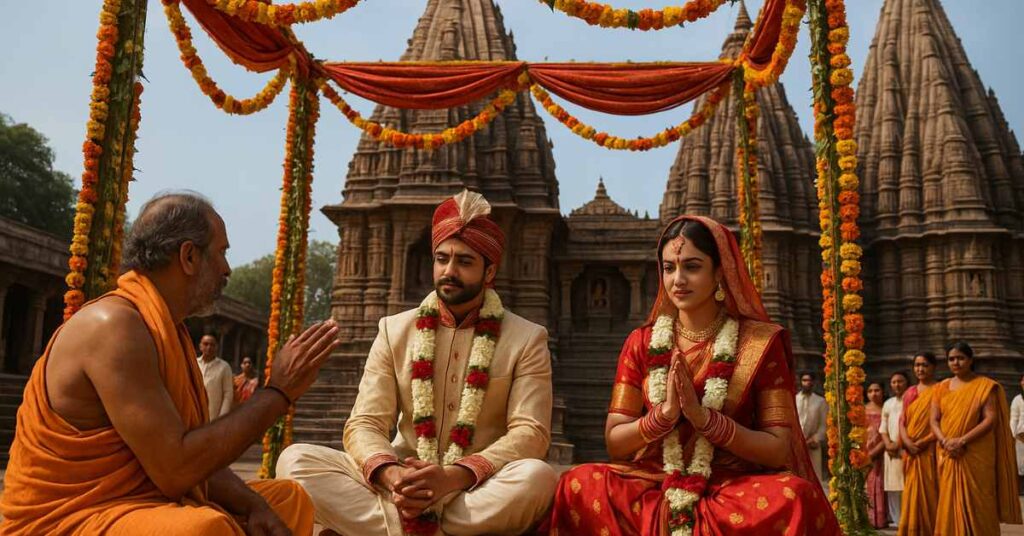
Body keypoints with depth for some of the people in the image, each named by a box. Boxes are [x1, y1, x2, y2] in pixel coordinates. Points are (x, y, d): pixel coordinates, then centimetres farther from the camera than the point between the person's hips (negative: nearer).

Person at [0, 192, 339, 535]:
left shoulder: (166, 328, 9)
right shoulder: (113, 326, -20)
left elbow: (195, 456, 9)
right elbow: (175, 470, -25)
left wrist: (253, 505, -8)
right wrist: (277, 393, -18)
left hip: (145, 505, 10)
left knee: (289, 501, 15)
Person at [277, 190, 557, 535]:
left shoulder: (527, 339, -1)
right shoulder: (394, 331, 6)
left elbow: (531, 433, -10)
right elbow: (364, 424, 0)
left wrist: (454, 477, -27)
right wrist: (390, 475, -24)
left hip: (481, 491, -1)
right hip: (402, 485, 2)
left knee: (537, 477, -35)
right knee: (295, 460, -20)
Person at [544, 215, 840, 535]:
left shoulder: (760, 342, 1)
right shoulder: (642, 342, 6)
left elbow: (778, 451, -3)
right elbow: (615, 444, 3)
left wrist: (702, 416, -18)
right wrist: (664, 414, -16)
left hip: (735, 493, 0)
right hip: (651, 490, 0)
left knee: (796, 496, -32)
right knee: (580, 484, -29)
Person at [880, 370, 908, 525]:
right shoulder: (888, 403, 18)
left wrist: (898, 444, -11)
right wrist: (888, 444, -2)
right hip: (891, 451, 5)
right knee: (892, 486, 4)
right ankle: (897, 519, 10)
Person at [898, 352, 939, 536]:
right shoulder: (909, 393, 14)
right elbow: (902, 420, 10)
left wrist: (922, 442, -15)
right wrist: (907, 441, -8)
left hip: (931, 451, -5)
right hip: (911, 453, 5)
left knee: (930, 494, -3)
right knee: (912, 494, 7)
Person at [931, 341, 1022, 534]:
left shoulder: (986, 386, 0)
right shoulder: (941, 388, 11)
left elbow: (991, 420, -9)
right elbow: (934, 420, 7)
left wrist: (962, 441, -17)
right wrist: (945, 442, -13)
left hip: (977, 456, -3)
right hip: (948, 456, 3)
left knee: (977, 504, -3)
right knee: (950, 504, 4)